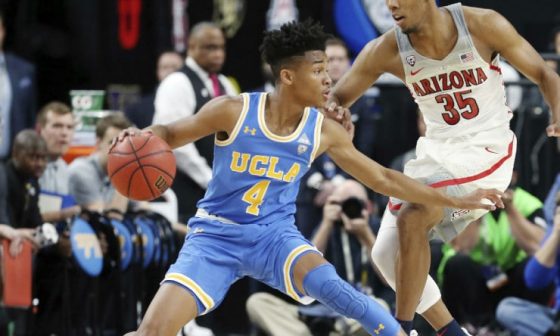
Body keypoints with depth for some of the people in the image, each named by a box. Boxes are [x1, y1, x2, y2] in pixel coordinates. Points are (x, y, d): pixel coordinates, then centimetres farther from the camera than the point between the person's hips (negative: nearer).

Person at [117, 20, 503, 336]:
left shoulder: (325, 132, -6)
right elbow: (170, 135, -1)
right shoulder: (232, 111, -15)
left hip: (274, 234, 1)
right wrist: (140, 137, -25)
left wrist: (456, 201, 6)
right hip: (215, 236, -1)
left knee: (327, 283, -32)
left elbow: (383, 178, 5)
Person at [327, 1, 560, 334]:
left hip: (486, 149, -5)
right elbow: (335, 98, -3)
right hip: (436, 152, 5)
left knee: (412, 219, -26)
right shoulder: (388, 49, -10)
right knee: (386, 253, 2)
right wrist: (332, 114, -29)